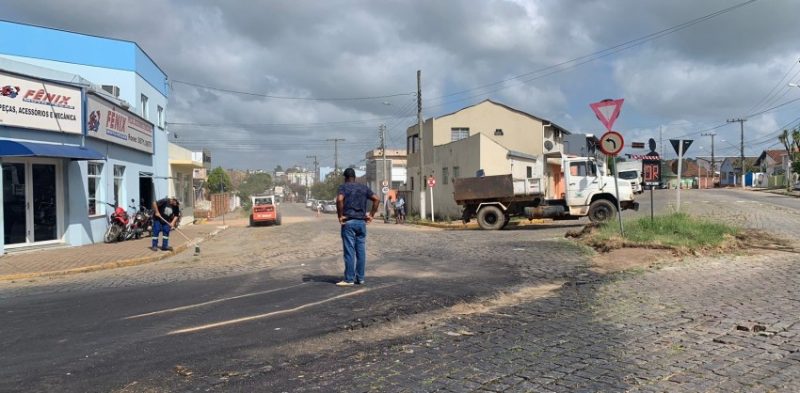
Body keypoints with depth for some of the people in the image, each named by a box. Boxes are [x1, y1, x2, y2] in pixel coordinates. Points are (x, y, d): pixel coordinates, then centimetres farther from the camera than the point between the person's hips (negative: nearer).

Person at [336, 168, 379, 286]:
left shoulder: (343, 187, -2)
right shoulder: (364, 187, 12)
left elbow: (339, 200, -21)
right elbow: (376, 199, 4)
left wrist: (340, 216, -13)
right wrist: (371, 215, 6)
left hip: (348, 222, -4)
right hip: (362, 222, 4)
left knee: (349, 251, -2)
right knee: (361, 251, 9)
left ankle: (349, 279, 1)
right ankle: (360, 278, 14)